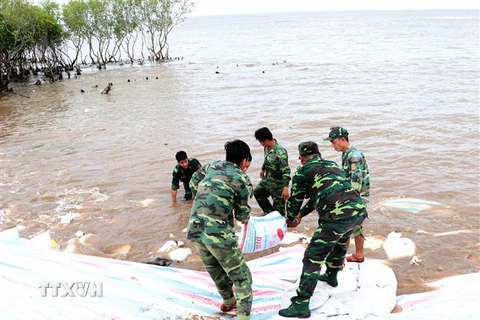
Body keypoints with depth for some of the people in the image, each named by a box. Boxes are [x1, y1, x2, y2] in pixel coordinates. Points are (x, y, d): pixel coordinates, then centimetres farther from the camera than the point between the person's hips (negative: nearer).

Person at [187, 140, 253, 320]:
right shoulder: (242, 179, -4)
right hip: (219, 234, -7)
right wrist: (245, 219, 27)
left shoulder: (212, 166, 10)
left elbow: (193, 182, 26)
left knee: (215, 270, 28)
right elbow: (242, 214, 4)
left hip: (194, 230, 7)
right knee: (241, 276, 10)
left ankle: (228, 301, 49)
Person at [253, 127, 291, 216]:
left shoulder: (280, 152, -31)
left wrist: (285, 188, -33)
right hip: (267, 180, 9)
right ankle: (270, 213, 37)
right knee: (257, 193, 26)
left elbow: (286, 171, -31)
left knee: (278, 208, 0)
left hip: (278, 184, -9)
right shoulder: (266, 147, -5)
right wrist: (263, 169, 30)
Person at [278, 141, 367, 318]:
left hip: (338, 217, -7)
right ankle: (331, 276, 54)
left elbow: (295, 200, 15)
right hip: (358, 211, 7)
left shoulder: (303, 170, 8)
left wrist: (290, 221, 35)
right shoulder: (332, 165, 28)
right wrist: (300, 215, 44)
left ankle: (301, 305, 2)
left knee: (313, 257, 1)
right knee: (339, 243, 34)